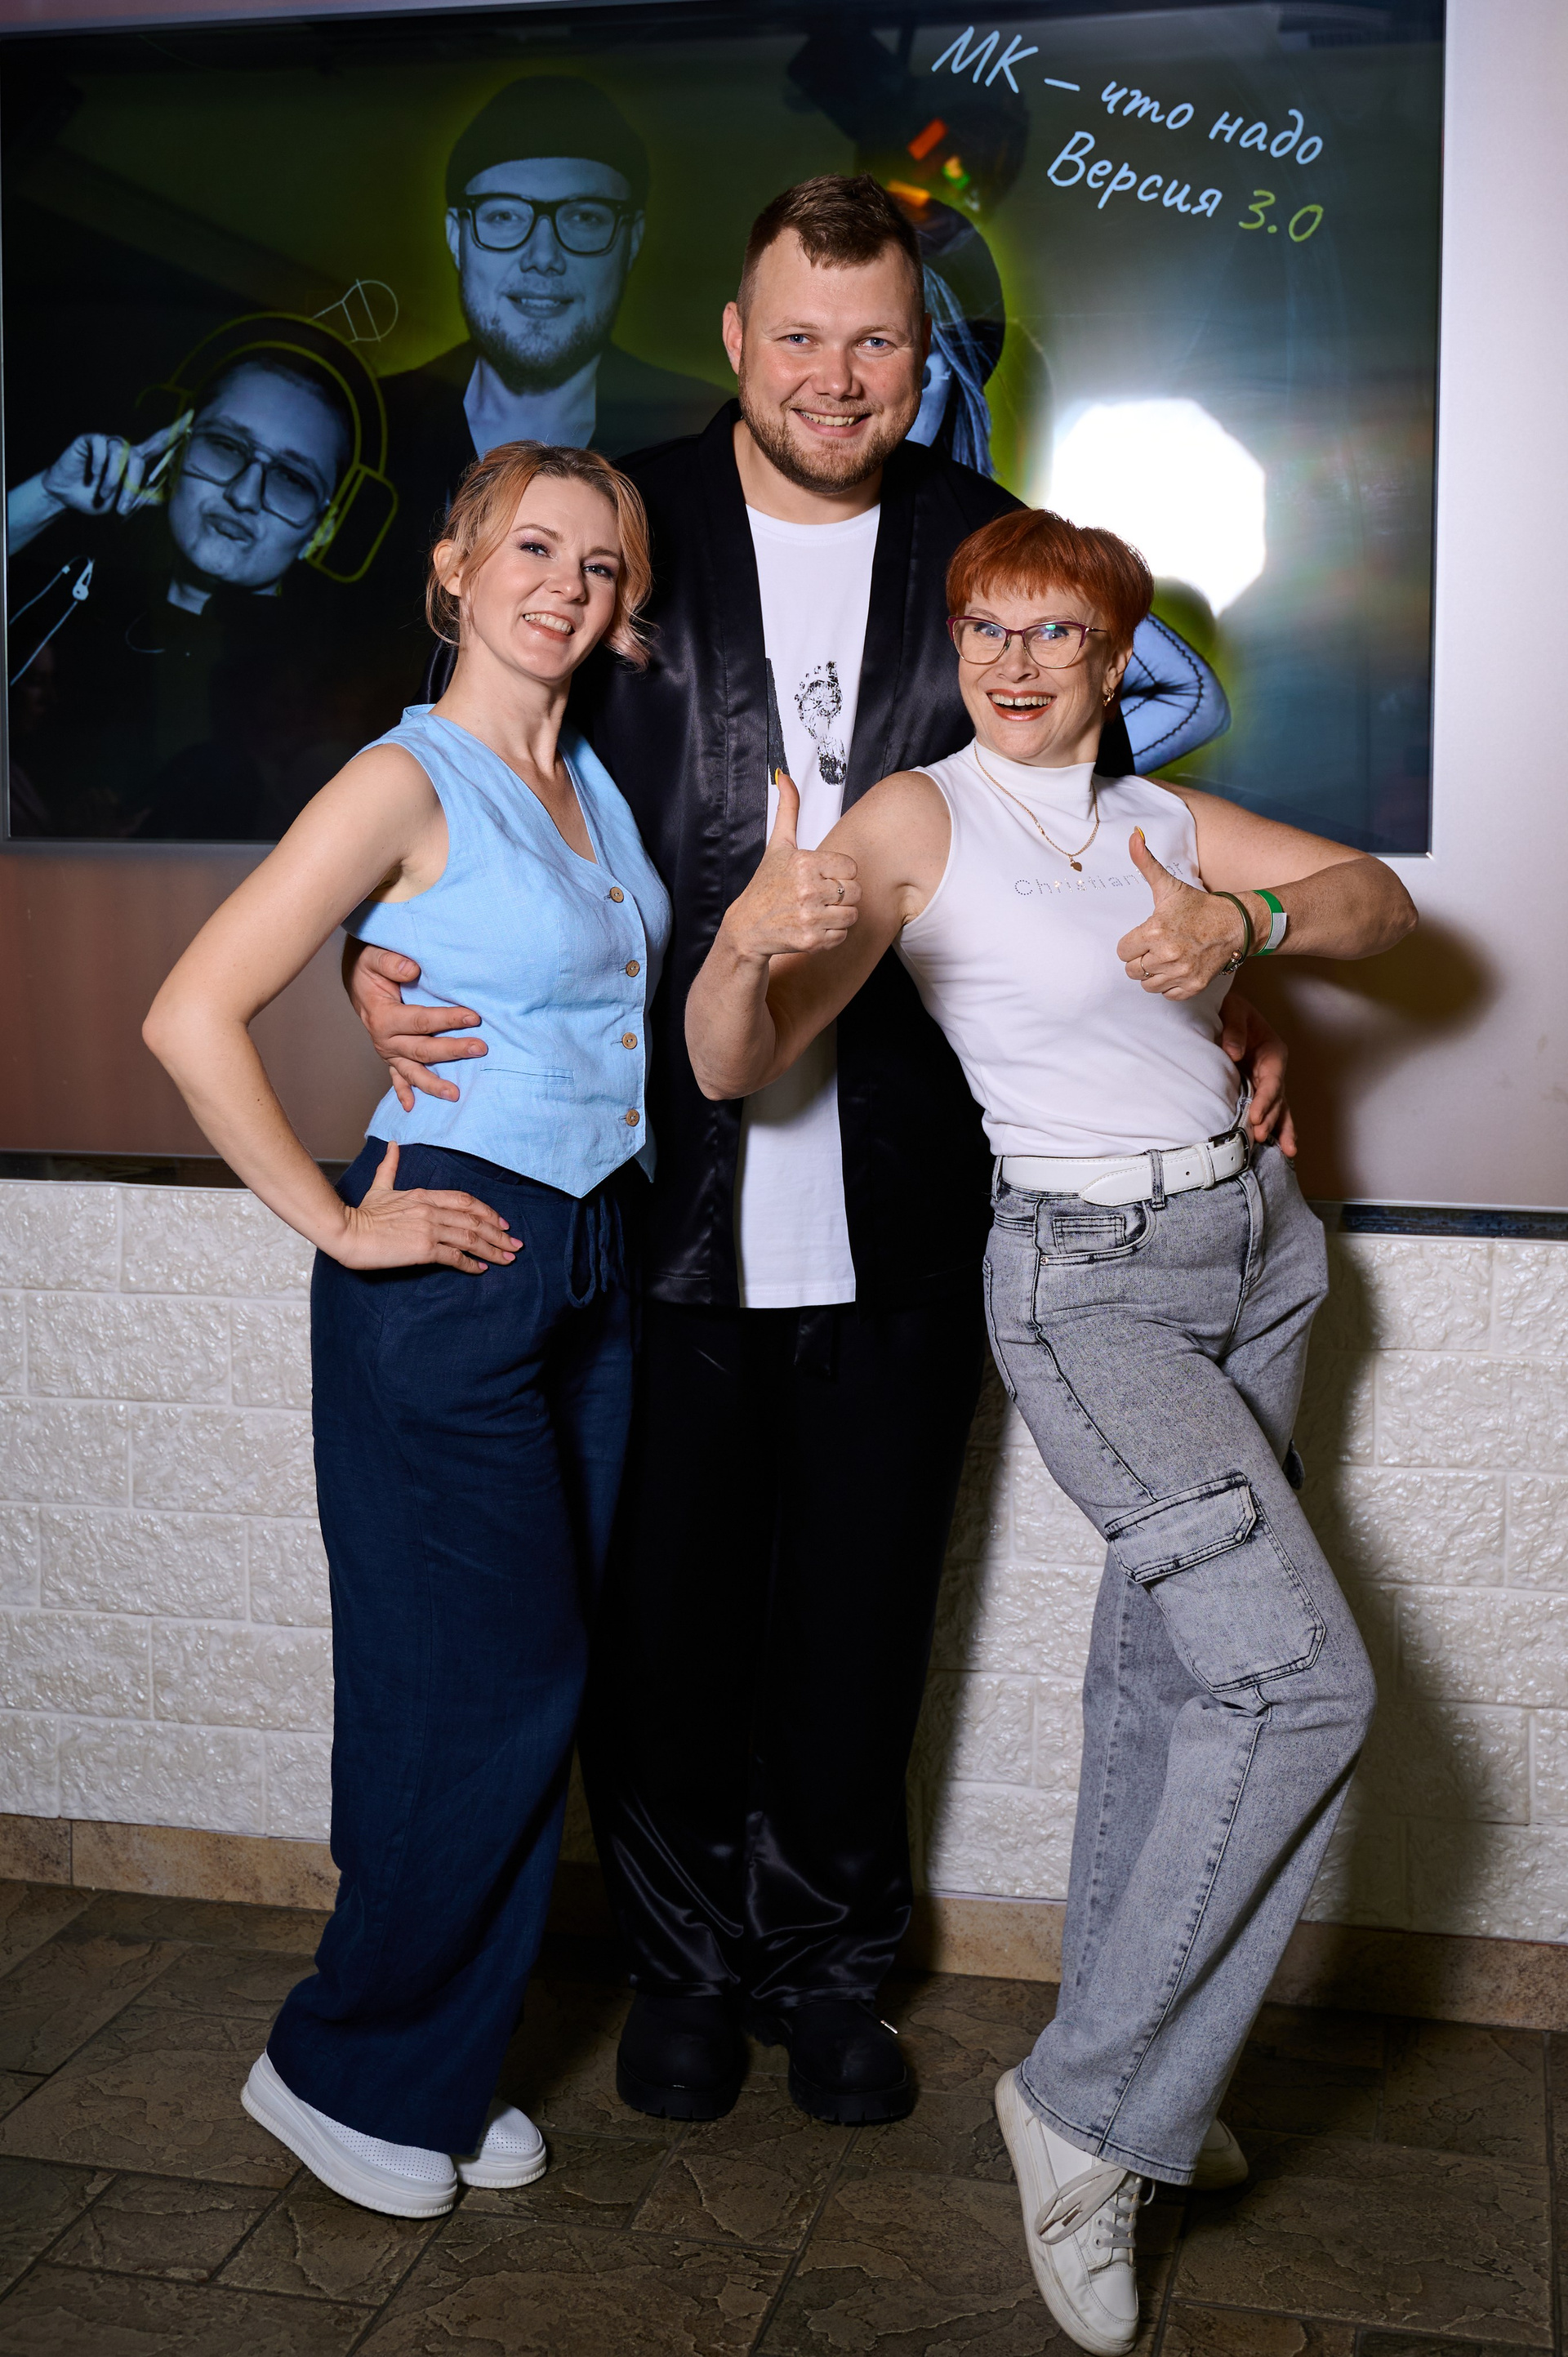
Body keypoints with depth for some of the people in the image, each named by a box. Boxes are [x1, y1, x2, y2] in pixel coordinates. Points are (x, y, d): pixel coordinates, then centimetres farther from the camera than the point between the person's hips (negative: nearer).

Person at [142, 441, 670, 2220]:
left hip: (597, 1268, 7)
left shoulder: (597, 783, 12)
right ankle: (341, 2069, 19)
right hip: (452, 1271, -7)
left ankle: (443, 2069, 26)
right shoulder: (406, 783, -10)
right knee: (489, 1686, -3)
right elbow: (192, 1019, -17)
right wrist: (335, 1224, -13)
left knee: (530, 1688, 11)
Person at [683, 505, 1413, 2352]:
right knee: (1302, 1683, -16)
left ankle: (1126, 2056, 29)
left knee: (1165, 1660, 12)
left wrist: (1245, 915, -18)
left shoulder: (1156, 817, 10)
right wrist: (748, 944, -37)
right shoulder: (917, 819, -8)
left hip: (1258, 1246, 6)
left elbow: (1380, 900, 2)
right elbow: (734, 1070, -14)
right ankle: (1086, 2109, -2)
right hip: (1088, 1283, -6)